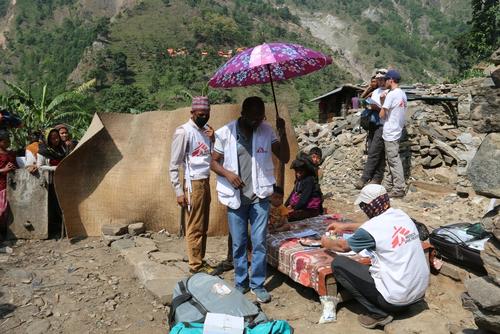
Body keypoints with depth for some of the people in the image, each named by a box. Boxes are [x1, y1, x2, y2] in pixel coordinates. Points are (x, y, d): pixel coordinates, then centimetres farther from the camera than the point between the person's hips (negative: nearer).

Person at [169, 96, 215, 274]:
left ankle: (200, 261, 25)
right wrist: (179, 191, -14)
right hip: (193, 184, -8)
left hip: (205, 182, 8)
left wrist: (213, 140, -2)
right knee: (195, 227, 0)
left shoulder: (206, 130, 11)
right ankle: (196, 265, 12)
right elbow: (174, 165, -12)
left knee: (203, 226, 14)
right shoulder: (183, 131, -11)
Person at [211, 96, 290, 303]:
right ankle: (241, 283, 29)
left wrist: (282, 133, -16)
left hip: (259, 197, 1)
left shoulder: (266, 131, -2)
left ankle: (258, 284, 22)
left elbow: (284, 158, -4)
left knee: (259, 243, 5)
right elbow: (214, 162, 0)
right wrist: (228, 174, -19)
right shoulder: (225, 133, -7)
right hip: (236, 198, 0)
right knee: (238, 244, 11)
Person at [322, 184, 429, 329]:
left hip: (397, 298, -8)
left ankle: (378, 313, 1)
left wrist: (327, 243, 23)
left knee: (338, 263, -3)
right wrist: (345, 226, 30)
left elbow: (343, 246, 2)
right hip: (420, 291, 8)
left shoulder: (370, 229, -17)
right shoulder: (401, 215, 3)